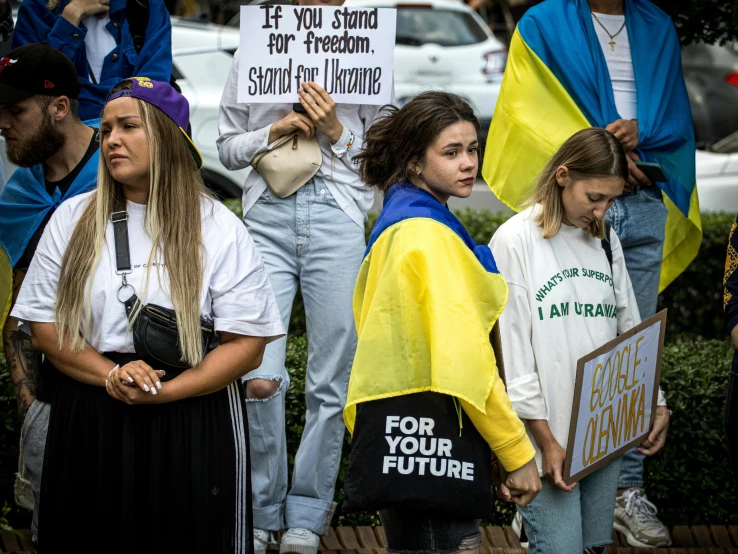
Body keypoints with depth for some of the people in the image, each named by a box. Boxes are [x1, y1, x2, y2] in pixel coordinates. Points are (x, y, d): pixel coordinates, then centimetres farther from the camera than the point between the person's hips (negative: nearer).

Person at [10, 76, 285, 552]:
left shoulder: (219, 229, -2)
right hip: (88, 423, 2)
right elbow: (45, 326, 3)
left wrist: (164, 392, -18)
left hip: (193, 426, -2)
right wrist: (112, 376, -14)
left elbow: (247, 345, -7)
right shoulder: (73, 219, 6)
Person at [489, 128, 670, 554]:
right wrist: (546, 439, -13)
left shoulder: (606, 241, 11)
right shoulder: (515, 242, -7)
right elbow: (511, 350, -10)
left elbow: (630, 331, 17)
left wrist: (655, 404, 3)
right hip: (547, 438, -6)